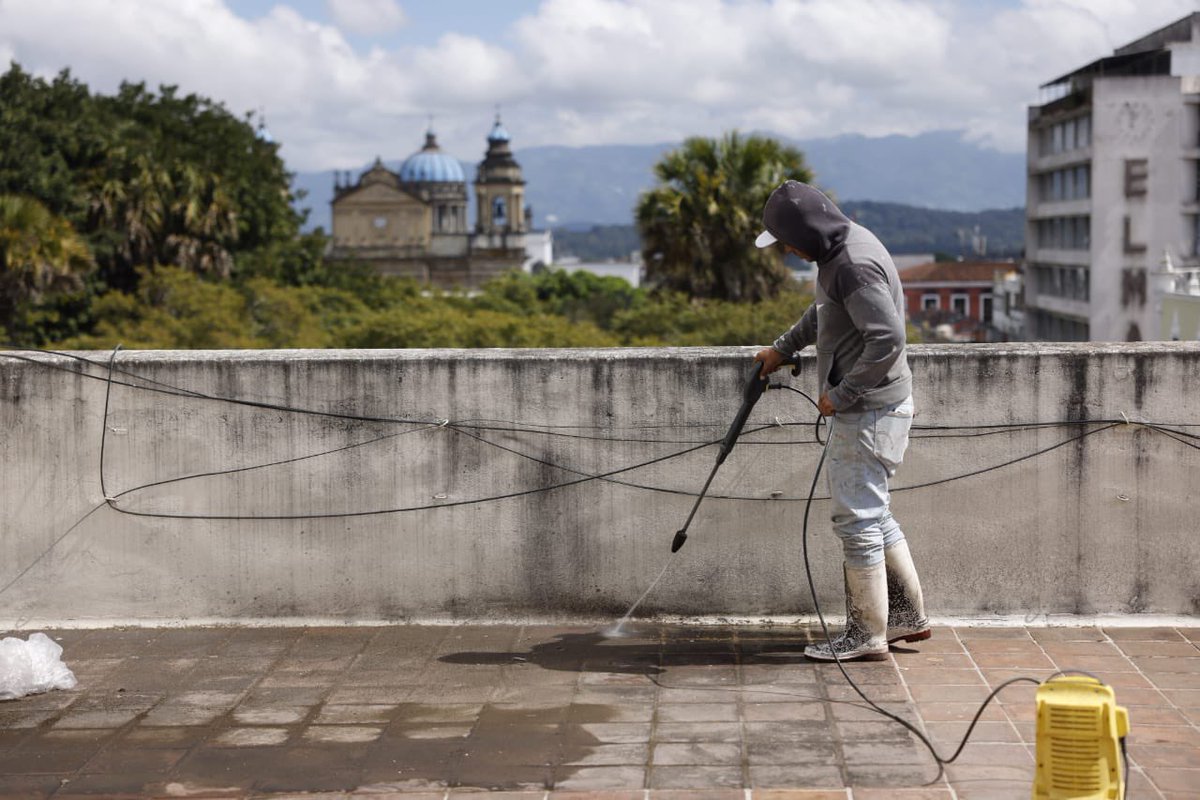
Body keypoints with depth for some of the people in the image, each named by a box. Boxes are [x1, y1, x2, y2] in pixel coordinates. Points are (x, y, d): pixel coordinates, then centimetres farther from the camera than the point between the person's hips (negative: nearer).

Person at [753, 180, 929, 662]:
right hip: (862, 406, 11)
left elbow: (887, 339, -29)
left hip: (870, 409, -11)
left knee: (857, 517, -3)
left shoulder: (856, 265, -22)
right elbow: (825, 311, 29)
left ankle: (867, 634, 6)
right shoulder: (844, 246, 11)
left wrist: (841, 394, -21)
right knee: (870, 510, 18)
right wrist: (783, 348, 32)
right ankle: (908, 614, 26)